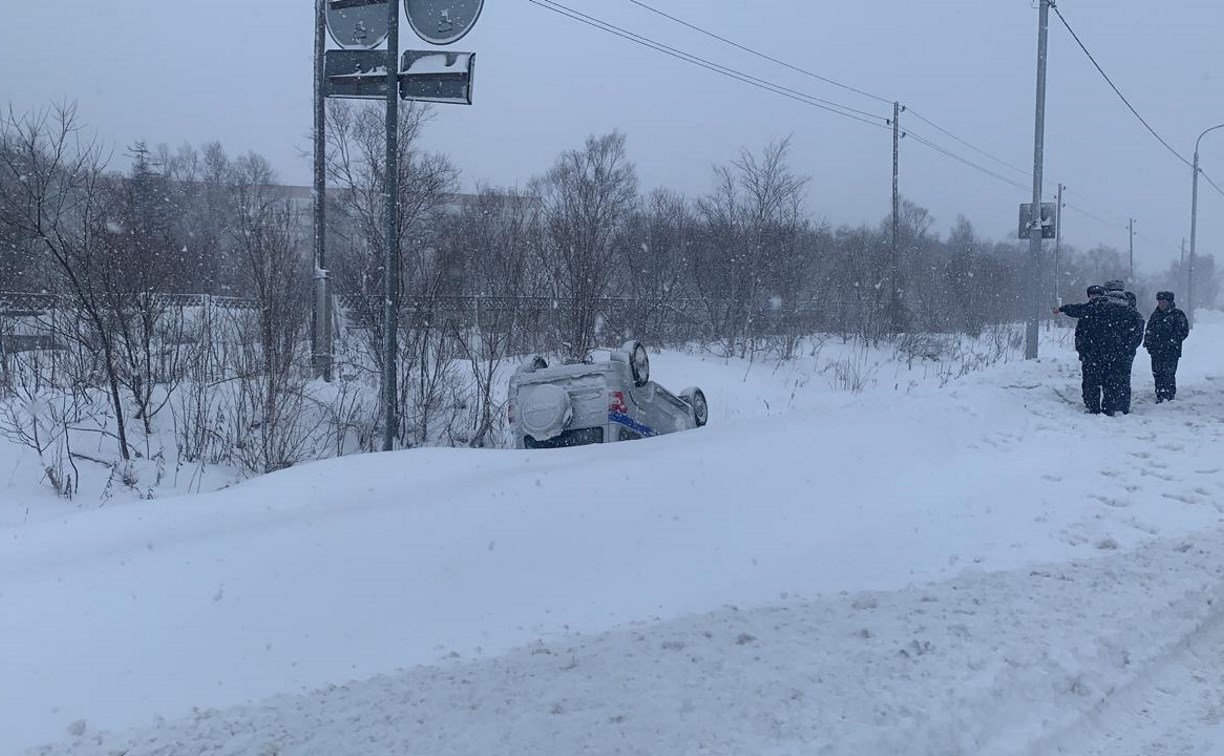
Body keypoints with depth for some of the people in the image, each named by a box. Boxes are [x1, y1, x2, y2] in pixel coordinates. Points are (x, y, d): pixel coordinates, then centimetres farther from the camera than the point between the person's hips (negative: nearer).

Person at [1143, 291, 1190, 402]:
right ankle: (1160, 398, 16)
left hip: (1171, 352, -6)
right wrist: (1147, 342, 6)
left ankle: (1169, 399, -6)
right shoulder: (1155, 314, 16)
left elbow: (1183, 331, -6)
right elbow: (1149, 329, 22)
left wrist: (1172, 342, -15)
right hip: (1155, 351, 6)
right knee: (1157, 375, 8)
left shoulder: (1177, 315, -2)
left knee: (1168, 376, -9)